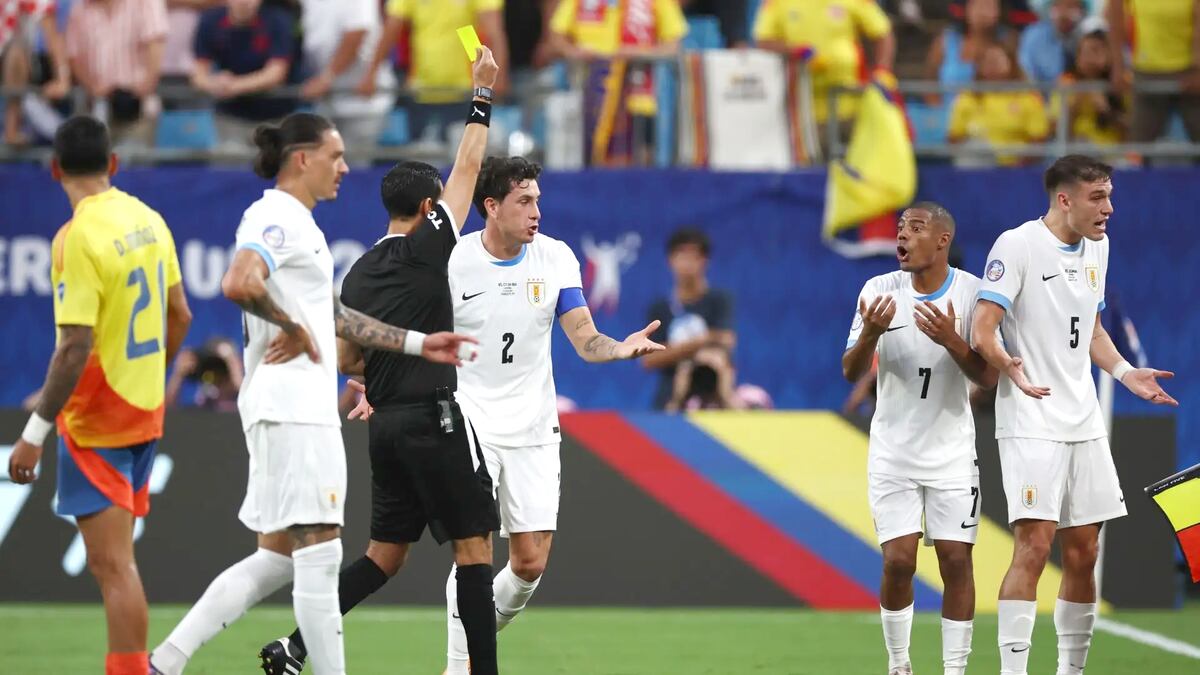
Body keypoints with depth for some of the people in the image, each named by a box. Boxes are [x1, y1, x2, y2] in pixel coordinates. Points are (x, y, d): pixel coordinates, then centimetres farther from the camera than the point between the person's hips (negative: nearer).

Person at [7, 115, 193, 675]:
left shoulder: (79, 238, -18)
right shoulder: (148, 220, 4)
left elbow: (75, 347, -23)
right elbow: (179, 317, 13)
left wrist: (35, 431, -19)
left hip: (95, 422, -8)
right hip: (145, 415, 8)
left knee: (112, 565, -6)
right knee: (114, 560, 16)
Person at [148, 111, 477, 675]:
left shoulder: (298, 223, 20)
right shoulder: (276, 218, -12)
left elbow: (333, 315, 28)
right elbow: (238, 284, -30)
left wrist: (418, 343, 27)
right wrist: (294, 328, -16)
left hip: (308, 404, 10)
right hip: (290, 407, -10)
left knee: (278, 555, 10)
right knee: (318, 552, -7)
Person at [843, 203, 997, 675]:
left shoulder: (972, 294, -8)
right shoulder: (880, 291, -5)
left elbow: (989, 377, -10)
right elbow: (850, 373, -7)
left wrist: (951, 340, -28)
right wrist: (870, 335, -28)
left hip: (952, 452, 0)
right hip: (893, 453, 0)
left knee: (956, 561, -5)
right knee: (898, 561, -6)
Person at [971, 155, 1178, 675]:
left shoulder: (1096, 248, 13)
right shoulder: (1018, 245, -10)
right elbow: (982, 332, -16)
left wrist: (1124, 371, 11)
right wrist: (1010, 367, -34)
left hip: (1083, 425, 7)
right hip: (1031, 424, -7)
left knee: (1082, 552, 7)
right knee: (1034, 544, -15)